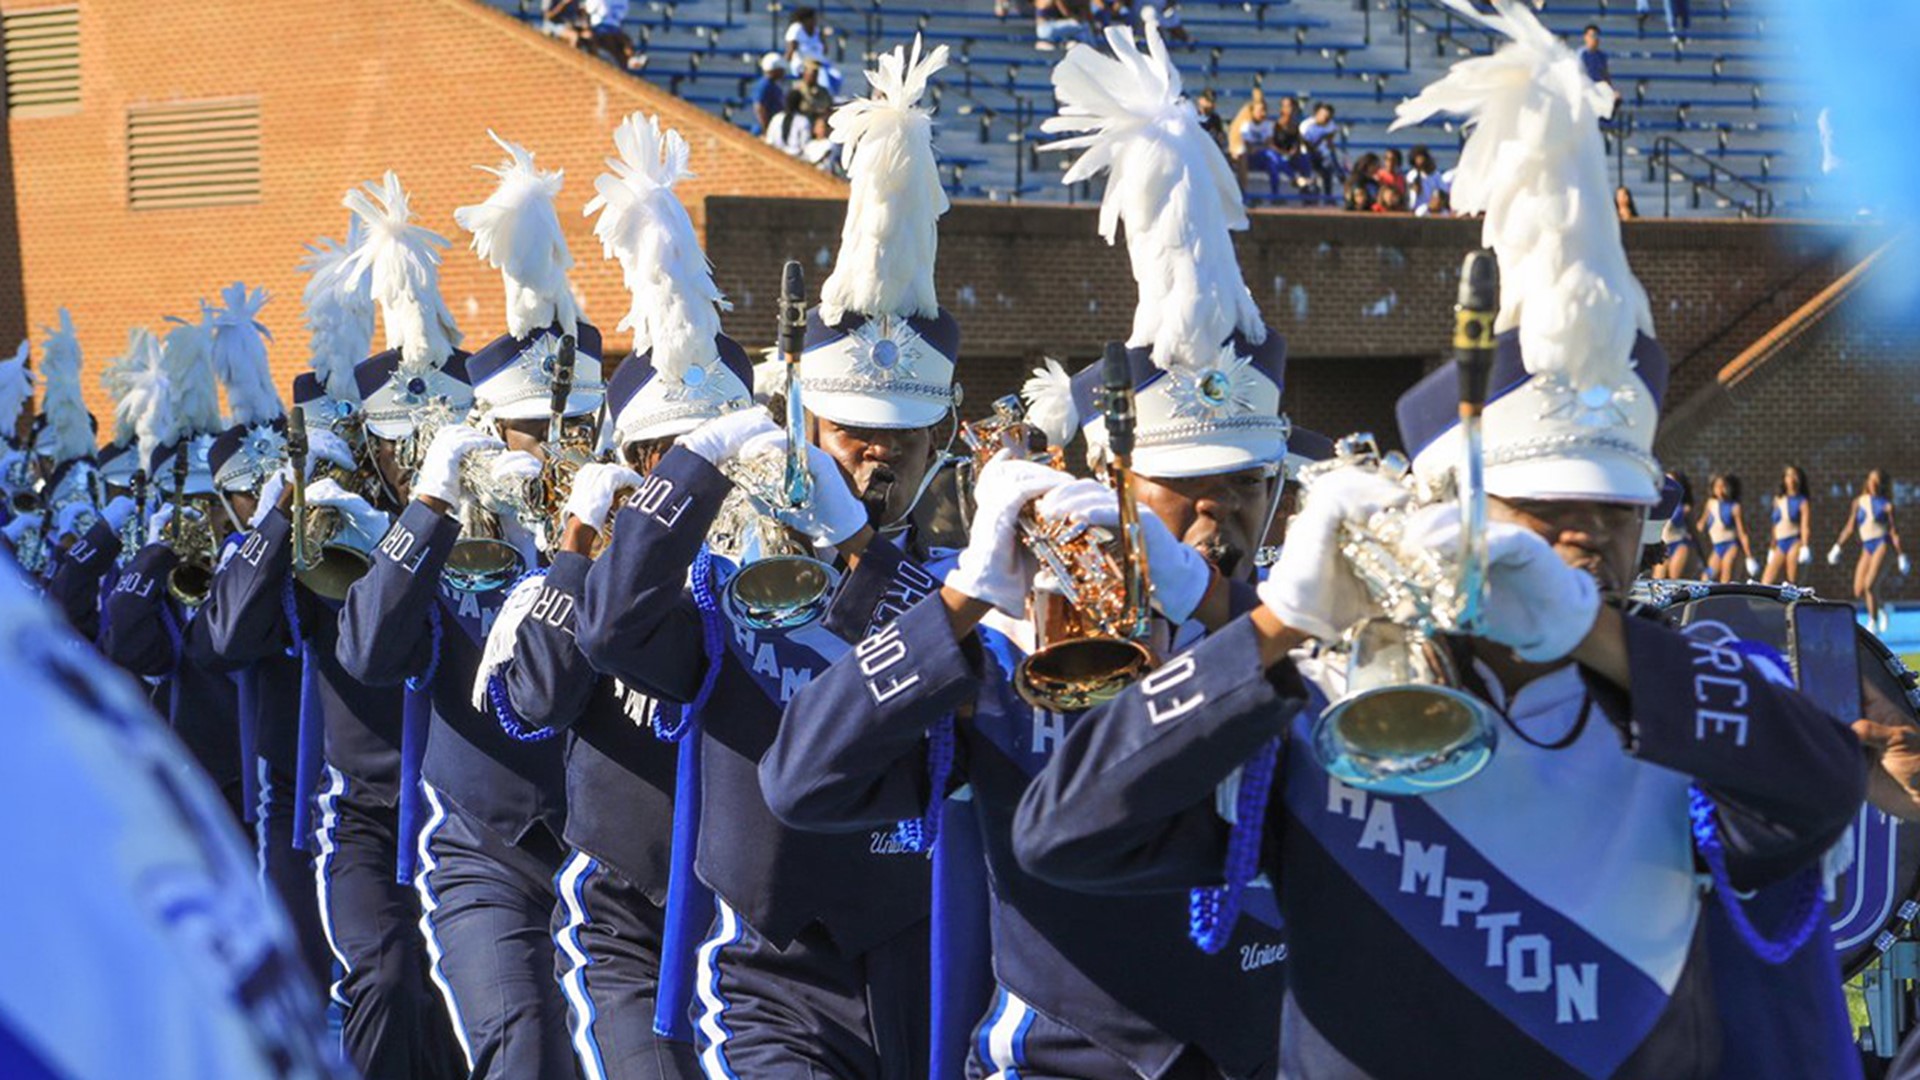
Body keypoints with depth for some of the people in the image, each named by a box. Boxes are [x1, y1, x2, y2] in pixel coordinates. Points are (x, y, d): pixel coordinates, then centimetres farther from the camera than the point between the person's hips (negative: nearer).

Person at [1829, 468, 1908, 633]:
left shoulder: (1886, 505, 2)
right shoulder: (1859, 502, 13)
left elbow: (1894, 531, 1)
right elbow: (1850, 527, 17)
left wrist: (1901, 556, -3)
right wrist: (1838, 547, 12)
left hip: (1882, 544, -5)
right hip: (1867, 547, 5)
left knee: (1870, 585, -19)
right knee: (1859, 592, -3)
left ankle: (1873, 623, -8)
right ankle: (1882, 609, 24)